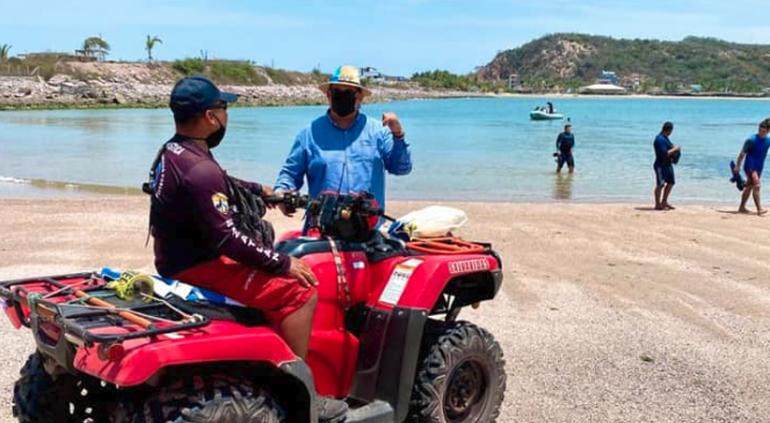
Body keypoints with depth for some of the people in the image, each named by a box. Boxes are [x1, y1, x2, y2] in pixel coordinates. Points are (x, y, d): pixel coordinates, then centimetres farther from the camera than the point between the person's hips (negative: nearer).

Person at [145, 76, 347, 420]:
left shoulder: (172, 153, 7)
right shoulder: (200, 170, -25)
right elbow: (227, 238, -28)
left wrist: (262, 191, 26)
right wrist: (283, 263, -19)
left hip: (180, 256, 11)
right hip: (198, 267, -11)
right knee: (299, 292, -16)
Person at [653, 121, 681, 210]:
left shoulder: (665, 138, 13)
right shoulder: (660, 139, -19)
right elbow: (664, 154, -24)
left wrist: (675, 149, 8)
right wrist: (674, 149, -14)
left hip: (668, 164, 11)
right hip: (661, 165, -11)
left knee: (671, 183, 15)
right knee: (660, 184, -6)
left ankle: (664, 202, 24)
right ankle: (658, 204, 2)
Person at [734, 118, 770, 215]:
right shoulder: (751, 140, -13)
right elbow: (742, 153, -10)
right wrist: (737, 166, -11)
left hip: (759, 168, 7)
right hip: (750, 167, -6)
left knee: (749, 187, 12)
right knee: (756, 186, -16)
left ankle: (742, 207, 22)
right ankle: (759, 209, -20)